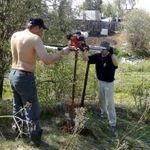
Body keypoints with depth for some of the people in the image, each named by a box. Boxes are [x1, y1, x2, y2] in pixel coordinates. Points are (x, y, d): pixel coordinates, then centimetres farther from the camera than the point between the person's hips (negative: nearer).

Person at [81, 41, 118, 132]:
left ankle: (113, 123, 0)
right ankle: (104, 113, 50)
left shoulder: (111, 57, -19)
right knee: (101, 100, 24)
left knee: (110, 103, -6)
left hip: (109, 83, -5)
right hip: (100, 82, 6)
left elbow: (116, 64, -41)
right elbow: (86, 58, -13)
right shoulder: (97, 56, -5)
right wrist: (83, 50, -31)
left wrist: (112, 53, -55)